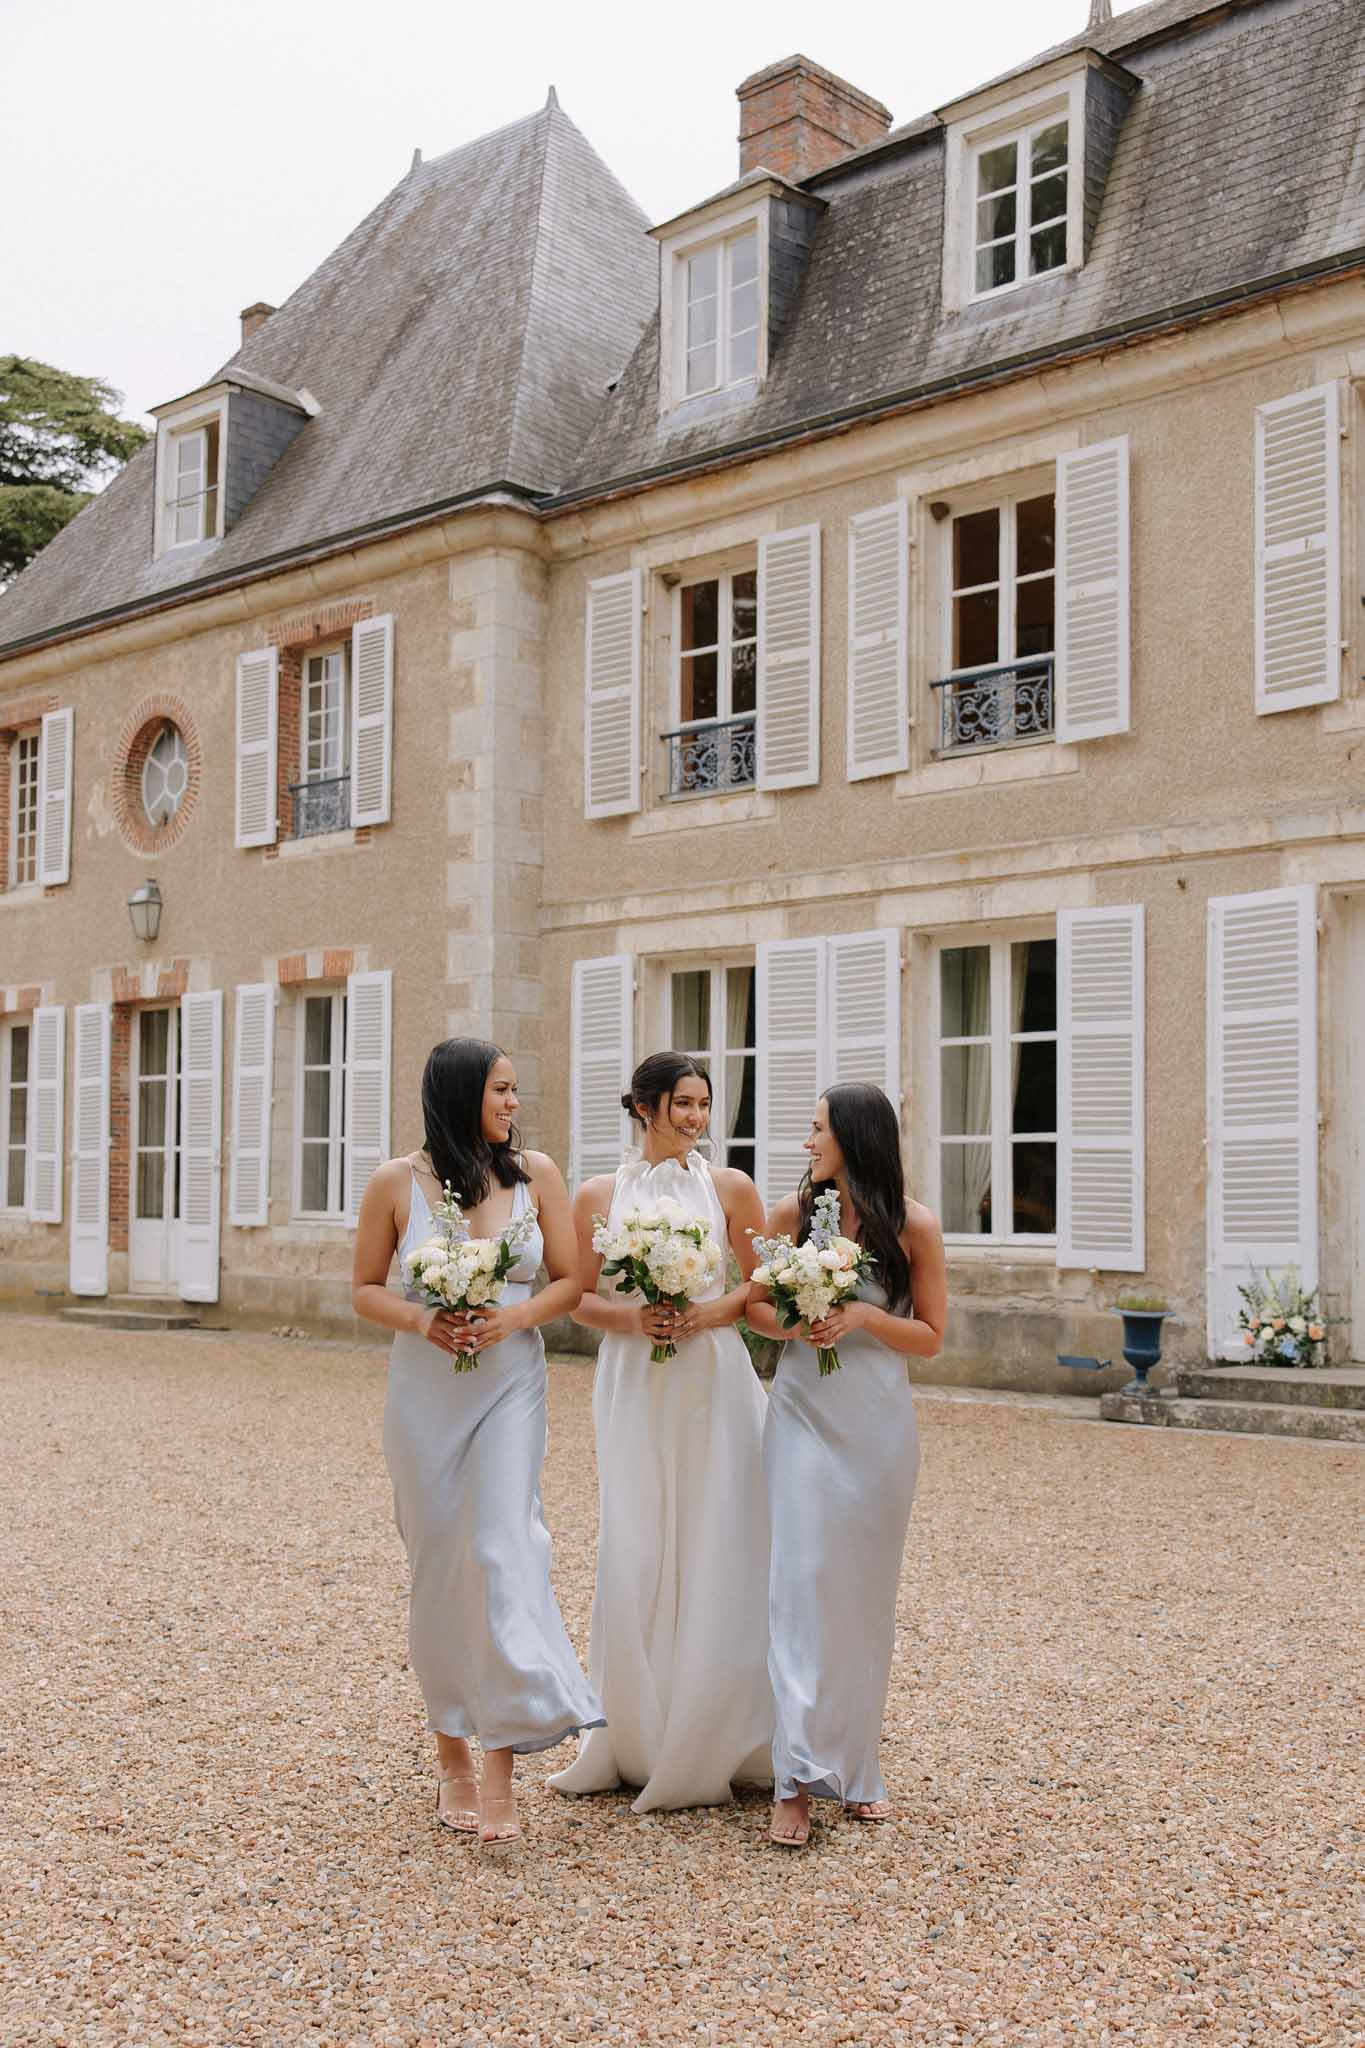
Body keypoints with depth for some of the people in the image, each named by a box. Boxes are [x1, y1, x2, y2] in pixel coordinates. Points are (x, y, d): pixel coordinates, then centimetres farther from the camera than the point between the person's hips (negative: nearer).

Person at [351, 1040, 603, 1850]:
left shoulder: (536, 1173, -1)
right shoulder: (396, 1182, -3)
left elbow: (571, 1282, 4)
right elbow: (366, 1290, 4)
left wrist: (515, 1317, -14)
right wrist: (421, 1320, -15)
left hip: (510, 1388, 0)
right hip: (424, 1394, 0)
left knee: (502, 1549, -12)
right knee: (439, 1566, 8)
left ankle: (502, 1771, -7)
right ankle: (452, 1755, 24)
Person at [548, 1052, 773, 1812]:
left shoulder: (731, 1187, 2)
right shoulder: (599, 1194, 5)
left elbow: (764, 1287, 5)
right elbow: (579, 1297, 8)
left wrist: (708, 1313, -12)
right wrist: (629, 1317, -11)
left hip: (714, 1385, -1)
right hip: (634, 1387, 1)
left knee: (714, 1548, 0)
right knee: (634, 1555, 2)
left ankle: (709, 1742, 14)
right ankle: (637, 1740, 15)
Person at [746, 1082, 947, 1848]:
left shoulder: (914, 1225, -3)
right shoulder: (793, 1213, 2)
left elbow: (931, 1336, 0)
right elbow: (756, 1304, 11)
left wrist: (863, 1316, -16)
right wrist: (792, 1325, -10)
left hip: (878, 1424, 0)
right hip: (805, 1415, 0)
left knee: (866, 1591, 8)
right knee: (803, 1579, -9)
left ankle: (857, 1766, 22)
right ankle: (799, 1779, -7)